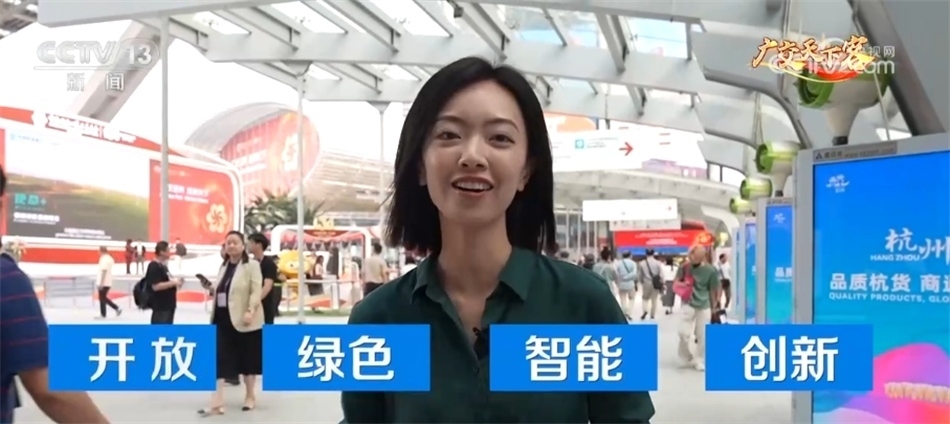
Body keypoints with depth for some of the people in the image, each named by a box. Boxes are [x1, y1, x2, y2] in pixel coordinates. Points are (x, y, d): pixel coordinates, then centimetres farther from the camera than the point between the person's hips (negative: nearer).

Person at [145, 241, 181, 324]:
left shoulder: (162, 265, 13)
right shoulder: (154, 267, -18)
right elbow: (156, 286, -25)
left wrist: (175, 282, 5)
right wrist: (173, 283, -21)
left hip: (167, 304, 11)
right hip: (160, 306, -11)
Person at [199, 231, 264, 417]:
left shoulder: (251, 265, -7)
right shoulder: (224, 266, 14)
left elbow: (256, 291, -14)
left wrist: (250, 311, -26)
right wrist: (213, 290, 4)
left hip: (243, 320, -6)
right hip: (223, 319, 6)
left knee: (248, 359, 8)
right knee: (220, 360, -1)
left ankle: (250, 397, 25)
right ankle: (217, 403, -1)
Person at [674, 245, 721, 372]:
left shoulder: (710, 271, -10)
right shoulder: (684, 267, -5)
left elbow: (713, 290, 0)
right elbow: (676, 283, 5)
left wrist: (713, 308, 8)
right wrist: (681, 285, -18)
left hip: (704, 306, -1)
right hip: (688, 304, 1)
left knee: (703, 336, 3)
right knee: (683, 332, -9)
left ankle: (700, 361, 20)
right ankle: (686, 357, 14)